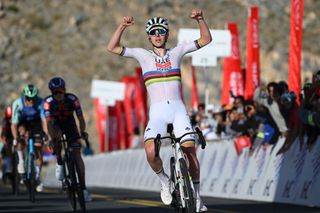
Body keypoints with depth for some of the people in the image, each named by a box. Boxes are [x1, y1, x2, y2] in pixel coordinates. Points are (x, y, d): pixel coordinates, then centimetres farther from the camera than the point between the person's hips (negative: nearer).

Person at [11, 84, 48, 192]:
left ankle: (38, 177, 6)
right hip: (23, 123, -1)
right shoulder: (17, 103, -31)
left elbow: (44, 119, -32)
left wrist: (46, 134, -46)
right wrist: (15, 138, -41)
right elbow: (14, 123, -30)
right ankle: (21, 161, -19)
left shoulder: (41, 102, -30)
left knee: (38, 149, -8)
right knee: (22, 132, -35)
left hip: (36, 123, 1)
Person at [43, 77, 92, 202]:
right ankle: (59, 163, -15)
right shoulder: (48, 102, -28)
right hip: (57, 125, 0)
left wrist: (83, 132, -48)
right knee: (57, 135, -38)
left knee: (77, 154, -12)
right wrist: (52, 138, -49)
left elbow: (80, 117, -30)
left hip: (70, 124, 0)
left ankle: (83, 188, -13)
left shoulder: (72, 99, -27)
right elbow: (49, 121, -34)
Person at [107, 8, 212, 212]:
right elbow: (112, 48, 2)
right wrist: (122, 27, -11)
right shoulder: (143, 55, 9)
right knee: (151, 152, -25)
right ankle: (164, 180, 4)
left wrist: (201, 20, -7)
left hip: (178, 109, 1)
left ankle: (196, 194, 4)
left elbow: (206, 40, 10)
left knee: (190, 150, -13)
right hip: (157, 112, -1)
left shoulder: (177, 52, 12)